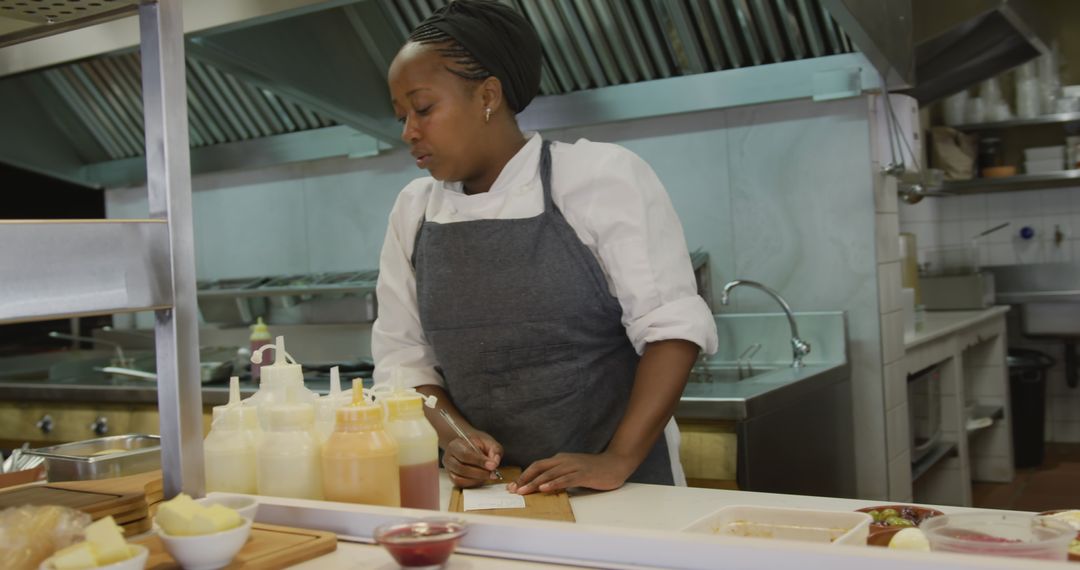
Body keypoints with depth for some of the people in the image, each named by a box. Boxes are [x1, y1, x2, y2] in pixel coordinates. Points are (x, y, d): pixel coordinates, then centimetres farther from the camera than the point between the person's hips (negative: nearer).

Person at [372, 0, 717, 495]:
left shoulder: (602, 176, -5)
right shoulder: (413, 211, 7)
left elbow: (670, 323, -8)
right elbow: (403, 354, 9)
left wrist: (618, 460, -16)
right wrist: (453, 436, -8)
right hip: (486, 492, 4)